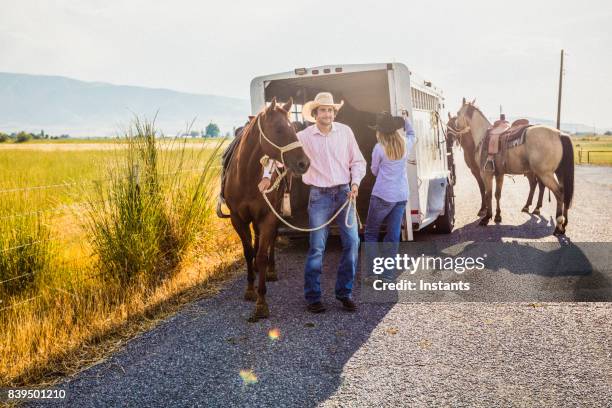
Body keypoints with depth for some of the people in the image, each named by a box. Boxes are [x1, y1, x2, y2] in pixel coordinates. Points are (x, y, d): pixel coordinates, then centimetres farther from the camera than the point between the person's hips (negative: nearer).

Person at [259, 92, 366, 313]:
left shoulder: (345, 131, 3)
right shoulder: (304, 136, -2)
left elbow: (358, 161, 8)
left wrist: (355, 183, -6)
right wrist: (267, 175, -6)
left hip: (344, 193, 3)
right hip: (319, 195, -2)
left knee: (352, 242, 1)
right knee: (317, 247, -2)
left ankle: (345, 293, 15)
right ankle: (312, 297, 10)